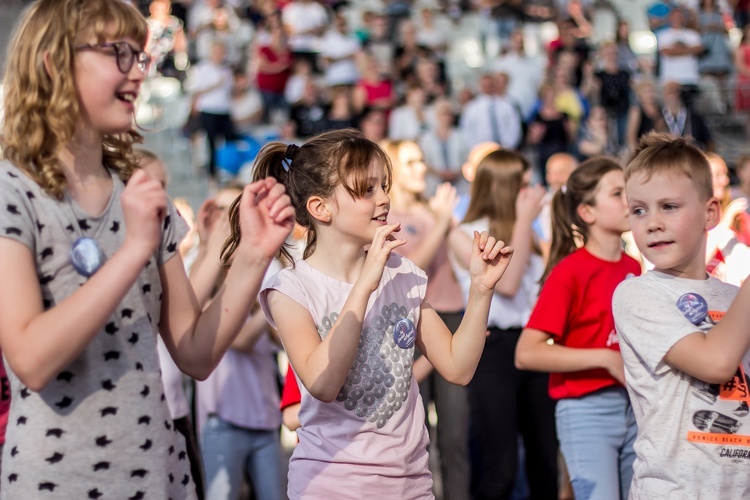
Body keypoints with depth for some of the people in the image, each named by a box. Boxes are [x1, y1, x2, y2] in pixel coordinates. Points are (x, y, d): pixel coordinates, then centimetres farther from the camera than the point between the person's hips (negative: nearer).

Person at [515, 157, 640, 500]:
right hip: (587, 410, -6)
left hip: (636, 408, 6)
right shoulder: (570, 271, -11)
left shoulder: (634, 268, 7)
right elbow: (526, 354, -17)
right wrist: (606, 359, -20)